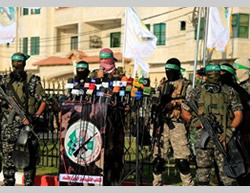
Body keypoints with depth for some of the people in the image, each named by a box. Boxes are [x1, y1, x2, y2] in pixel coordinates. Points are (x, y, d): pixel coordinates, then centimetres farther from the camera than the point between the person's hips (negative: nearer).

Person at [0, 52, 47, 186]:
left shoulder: (33, 81, 1)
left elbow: (43, 101, -1)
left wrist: (35, 117, -14)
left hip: (27, 122, -3)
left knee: (29, 157, 2)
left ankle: (29, 185, 10)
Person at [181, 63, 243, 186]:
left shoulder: (230, 92, 5)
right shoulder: (197, 93, 7)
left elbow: (238, 115, 3)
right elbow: (184, 112, 12)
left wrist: (229, 131, -12)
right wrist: (194, 120, -8)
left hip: (222, 138, -1)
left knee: (227, 173, -2)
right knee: (202, 173, 4)